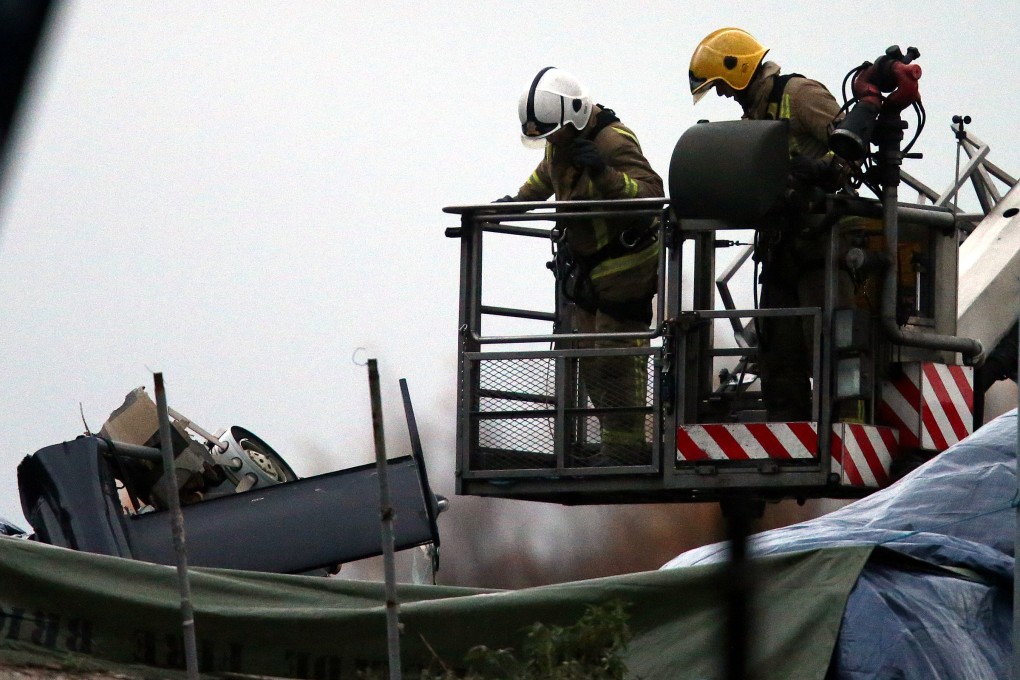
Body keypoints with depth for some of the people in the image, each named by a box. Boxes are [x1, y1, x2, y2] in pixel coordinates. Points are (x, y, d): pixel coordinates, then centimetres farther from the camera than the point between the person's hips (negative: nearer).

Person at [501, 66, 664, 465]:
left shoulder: (614, 143, -24)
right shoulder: (560, 141, 6)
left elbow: (652, 191, -34)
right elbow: (547, 174, 29)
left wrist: (606, 174, -45)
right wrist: (518, 201, 20)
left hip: (625, 265, -10)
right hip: (587, 266, 10)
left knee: (616, 361, -9)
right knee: (590, 360, 11)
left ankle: (625, 449, -4)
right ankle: (616, 445, 18)